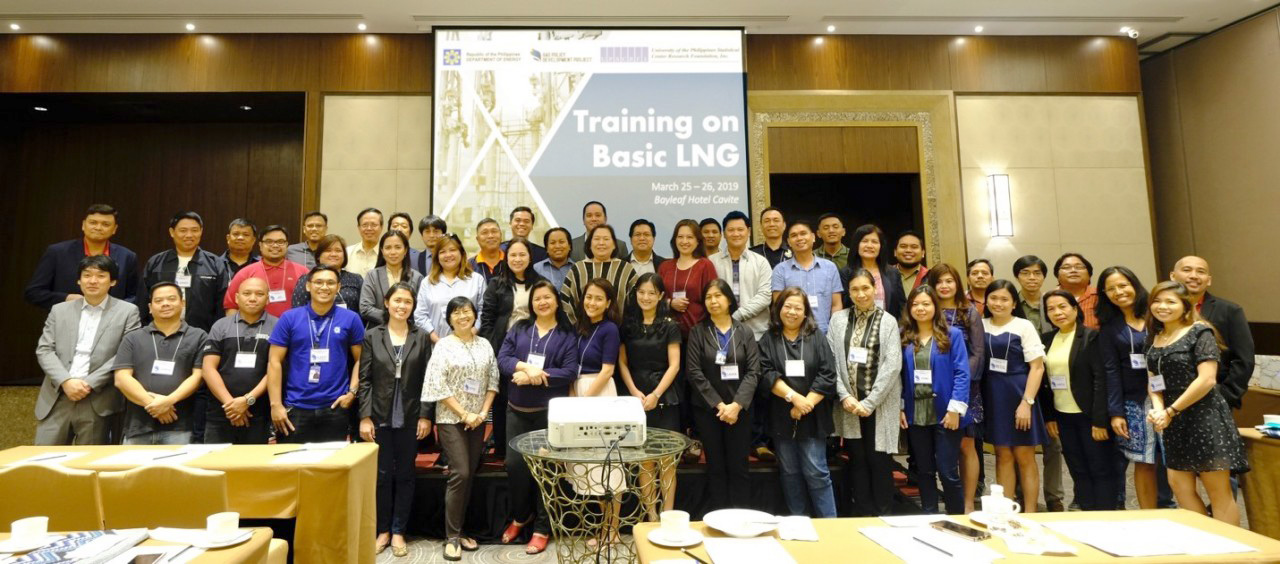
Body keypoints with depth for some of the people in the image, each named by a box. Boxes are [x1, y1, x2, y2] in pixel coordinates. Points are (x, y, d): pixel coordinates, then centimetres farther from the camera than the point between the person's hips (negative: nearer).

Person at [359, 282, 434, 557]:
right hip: (380, 417, 0)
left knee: (405, 475, 8)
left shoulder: (421, 337, 2)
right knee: (382, 474, 7)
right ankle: (383, 530, 22)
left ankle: (398, 532, 20)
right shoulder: (372, 336, 1)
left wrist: (425, 416, -4)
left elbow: (427, 380, 1)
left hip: (410, 418, 0)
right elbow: (365, 379, -1)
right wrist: (364, 417, -6)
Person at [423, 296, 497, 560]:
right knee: (460, 474, -10)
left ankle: (459, 531, 19)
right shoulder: (443, 345, -4)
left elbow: (493, 381, 7)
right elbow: (438, 385, -11)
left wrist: (483, 412, -5)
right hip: (451, 419, -4)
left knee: (470, 475, 7)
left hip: (478, 420, 4)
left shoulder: (485, 345, 7)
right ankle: (452, 537, 2)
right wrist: (464, 414, -13)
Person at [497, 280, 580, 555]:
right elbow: (502, 360, -1)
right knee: (514, 464, 5)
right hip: (517, 409, 3)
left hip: (550, 410, -3)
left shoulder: (568, 334, -1)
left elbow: (570, 371, -11)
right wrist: (525, 366, -19)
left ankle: (542, 528, 21)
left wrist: (533, 377, -16)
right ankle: (521, 515, 32)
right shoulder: (519, 329, 9)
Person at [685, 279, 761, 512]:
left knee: (738, 466, 3)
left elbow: (753, 372, -2)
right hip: (707, 408, 0)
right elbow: (694, 372, -5)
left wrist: (737, 405, -14)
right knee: (715, 466, 6)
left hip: (739, 409, 1)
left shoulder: (744, 333, 6)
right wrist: (718, 404, -11)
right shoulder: (697, 332, 3)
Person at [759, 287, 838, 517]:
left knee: (816, 472, -2)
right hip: (781, 418, 2)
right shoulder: (768, 340, 5)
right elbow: (767, 374, -7)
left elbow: (827, 376, -4)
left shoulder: (817, 338, 4)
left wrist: (805, 404, -12)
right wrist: (793, 397, -17)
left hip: (812, 418, -1)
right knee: (790, 473, 10)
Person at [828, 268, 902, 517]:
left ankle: (883, 515, 17)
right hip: (849, 404, 2)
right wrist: (845, 396, -9)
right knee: (857, 460, 8)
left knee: (879, 459, 2)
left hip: (880, 405, -2)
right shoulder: (838, 320, 7)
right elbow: (832, 361, 2)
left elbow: (892, 365, -5)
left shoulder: (888, 321, 2)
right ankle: (863, 514, 20)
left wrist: (869, 402, -11)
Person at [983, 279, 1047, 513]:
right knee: (1003, 455, 10)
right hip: (992, 397, 3)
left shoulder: (1024, 326, -4)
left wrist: (1027, 402, -14)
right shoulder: (981, 325, 6)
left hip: (1018, 395, -3)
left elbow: (1037, 367, -7)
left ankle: (1029, 514, 14)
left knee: (1024, 457, 4)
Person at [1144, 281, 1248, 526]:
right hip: (1175, 424, 7)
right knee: (1179, 486, 10)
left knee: (1219, 491, -2)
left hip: (1205, 418, -7)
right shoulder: (1156, 338, 11)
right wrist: (1157, 409, -7)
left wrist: (1170, 411, -14)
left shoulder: (1200, 333, -9)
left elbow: (1207, 379, -17)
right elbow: (1153, 380, 12)